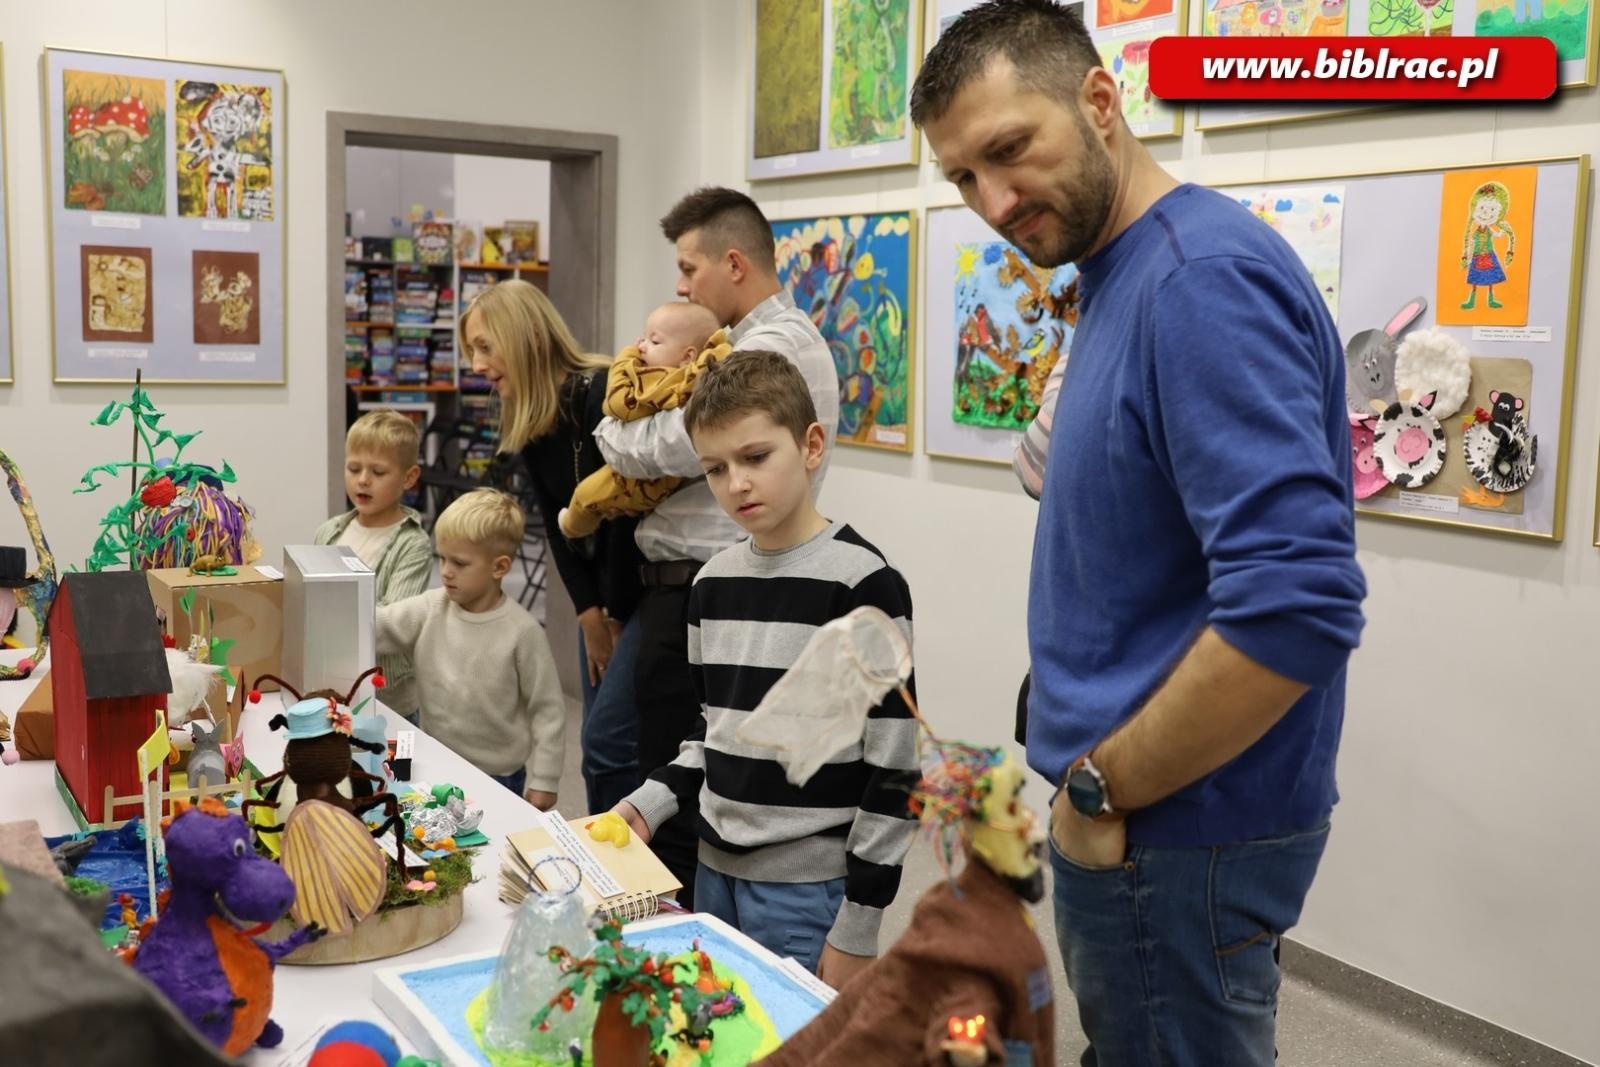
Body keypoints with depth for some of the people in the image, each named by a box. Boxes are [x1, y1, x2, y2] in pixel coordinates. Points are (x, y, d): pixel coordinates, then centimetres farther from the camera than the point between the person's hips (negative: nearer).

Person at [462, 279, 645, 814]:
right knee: (599, 739, 10)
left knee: (608, 738, -9)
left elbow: (629, 512, -20)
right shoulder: (526, 419, 3)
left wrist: (617, 616, -11)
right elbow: (557, 524, 4)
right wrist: (589, 615, -3)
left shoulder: (604, 394, -22)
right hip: (602, 589, 8)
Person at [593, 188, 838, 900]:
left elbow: (664, 450, -20)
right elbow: (688, 449, 18)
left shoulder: (773, 348, -15)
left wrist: (609, 429, 1)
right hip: (705, 583, 11)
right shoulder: (769, 339, 19)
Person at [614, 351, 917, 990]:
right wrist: (651, 804, 3)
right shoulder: (714, 580, 7)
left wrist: (858, 928, -12)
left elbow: (894, 769, -13)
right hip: (715, 870, 6)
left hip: (808, 889, -6)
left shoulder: (862, 583, -13)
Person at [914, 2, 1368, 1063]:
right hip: (1140, 813, 9)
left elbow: (1297, 604, -31)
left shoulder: (1205, 272, -22)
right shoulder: (1125, 278, 9)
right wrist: (1098, 772, 11)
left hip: (1176, 830, -9)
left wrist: (1102, 789, -18)